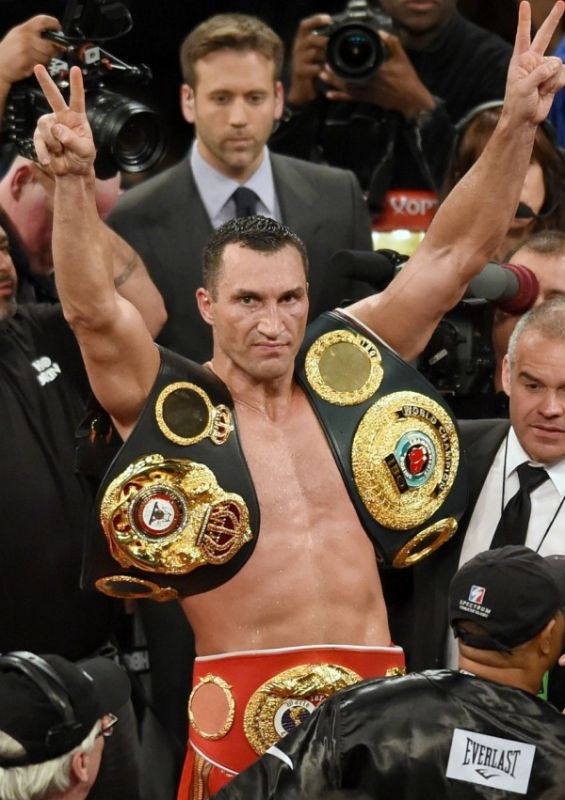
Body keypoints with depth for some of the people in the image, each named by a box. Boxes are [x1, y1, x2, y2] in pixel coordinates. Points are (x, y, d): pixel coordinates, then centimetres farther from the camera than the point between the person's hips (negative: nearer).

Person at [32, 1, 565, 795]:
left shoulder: (346, 364, 8)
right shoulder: (167, 404, -1)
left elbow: (453, 255, 4)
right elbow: (93, 311, -17)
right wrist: (74, 183, -34)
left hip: (374, 692, 3)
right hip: (242, 702, -3)